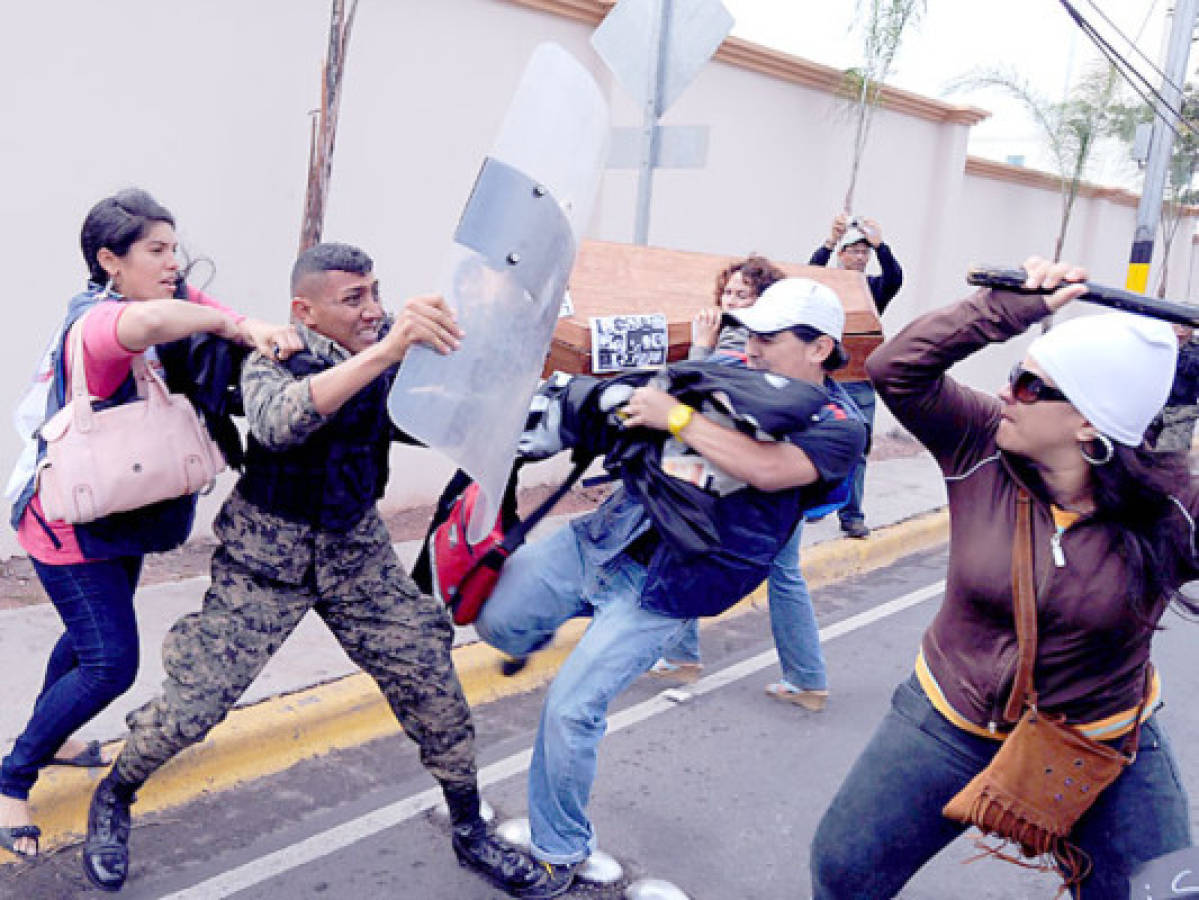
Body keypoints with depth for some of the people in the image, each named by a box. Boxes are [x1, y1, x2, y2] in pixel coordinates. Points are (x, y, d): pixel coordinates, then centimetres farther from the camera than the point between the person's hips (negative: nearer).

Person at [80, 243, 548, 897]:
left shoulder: (388, 349, -5)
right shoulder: (273, 361, -18)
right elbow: (278, 422, -41)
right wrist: (385, 351, -53)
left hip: (356, 549, 4)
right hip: (267, 555, -3)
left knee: (432, 682, 0)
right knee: (194, 701, -3)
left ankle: (470, 832, 19)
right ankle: (114, 797, 30)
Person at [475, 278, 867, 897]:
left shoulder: (836, 426, -6)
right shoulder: (729, 376, 8)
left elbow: (767, 468, -26)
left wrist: (676, 415, -21)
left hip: (661, 586, -5)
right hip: (600, 536, 6)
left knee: (571, 708, -5)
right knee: (495, 619, 5)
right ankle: (539, 632, 43)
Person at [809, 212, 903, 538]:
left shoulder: (875, 287, 10)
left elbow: (895, 278, -11)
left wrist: (880, 245, -27)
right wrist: (829, 242, -33)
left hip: (861, 383, 2)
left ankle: (852, 514, 5)